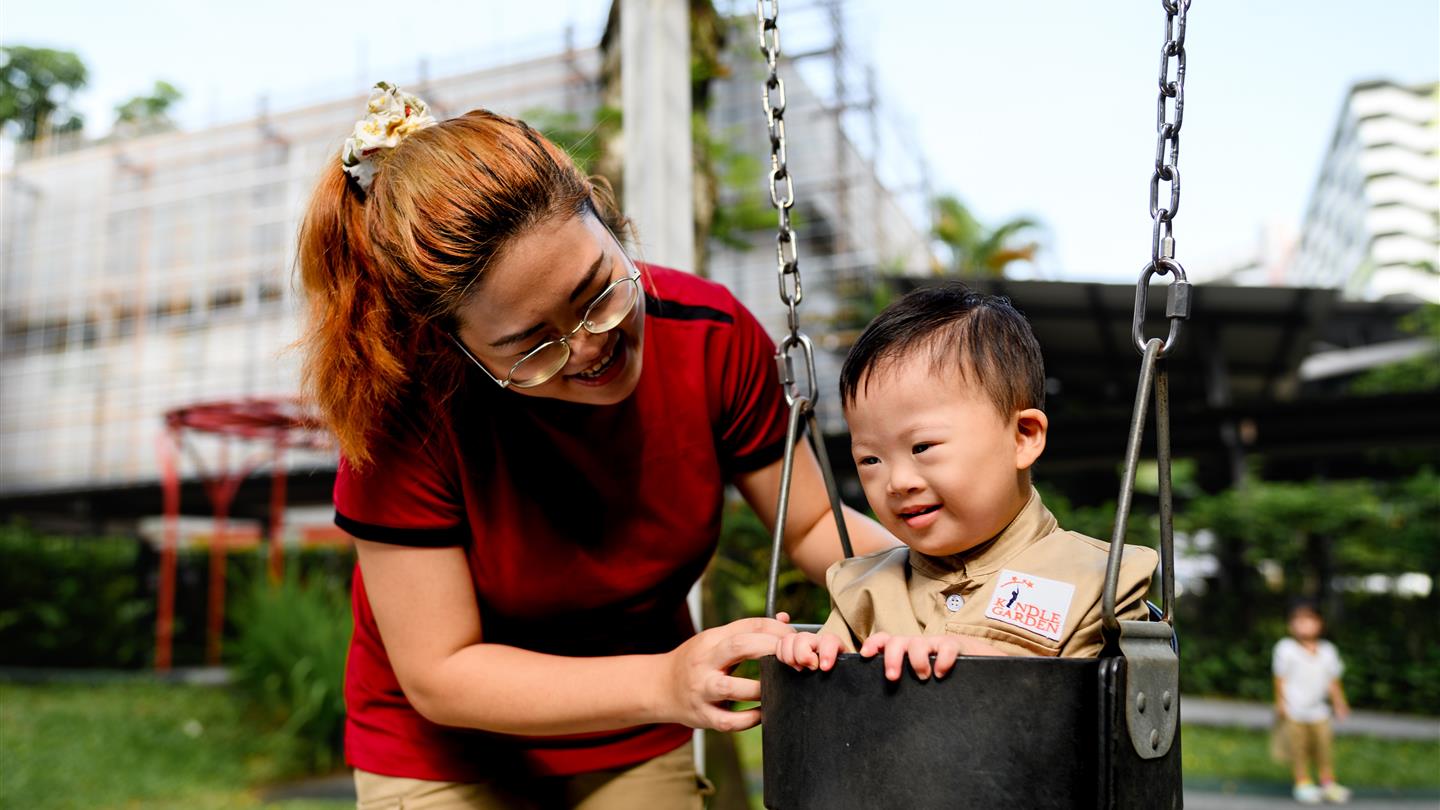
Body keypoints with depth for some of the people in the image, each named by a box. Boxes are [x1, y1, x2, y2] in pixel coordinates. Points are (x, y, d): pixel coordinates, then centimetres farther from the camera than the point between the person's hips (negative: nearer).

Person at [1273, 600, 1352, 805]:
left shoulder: (1328, 651, 4)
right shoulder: (1286, 649, -9)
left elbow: (1333, 680, 11)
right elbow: (1280, 678, -7)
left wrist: (1340, 704, 8)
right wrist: (1280, 703, -9)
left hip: (1319, 712, 4)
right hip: (1294, 713, -4)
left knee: (1323, 746, 8)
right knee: (1298, 749, 2)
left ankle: (1328, 783, 22)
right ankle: (1303, 784, 15)